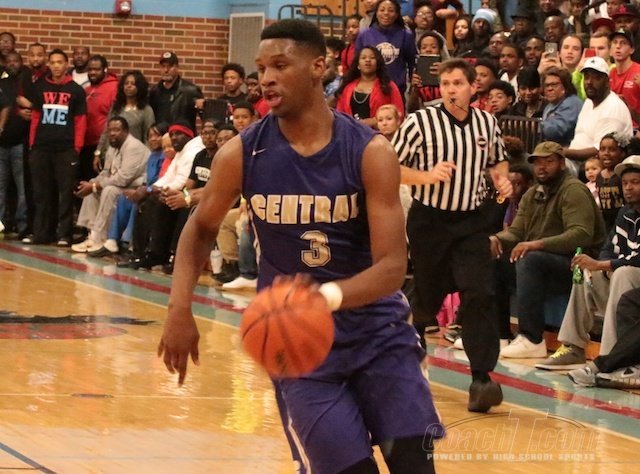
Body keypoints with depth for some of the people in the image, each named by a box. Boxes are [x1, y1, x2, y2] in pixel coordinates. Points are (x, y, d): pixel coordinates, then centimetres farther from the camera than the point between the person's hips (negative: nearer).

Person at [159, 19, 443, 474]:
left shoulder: (370, 151, -13)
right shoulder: (242, 154, -8)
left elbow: (393, 266, -19)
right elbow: (201, 228, 11)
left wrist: (328, 295, -39)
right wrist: (180, 310, -4)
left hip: (378, 328, 0)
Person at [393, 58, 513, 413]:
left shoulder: (487, 123, 3)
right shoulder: (420, 122, -8)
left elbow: (498, 160, 21)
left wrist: (502, 178, -1)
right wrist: (427, 176, -21)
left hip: (471, 222, 2)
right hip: (429, 220, -2)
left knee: (478, 295, -13)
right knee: (429, 297, 9)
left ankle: (481, 379, -16)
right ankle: (414, 332, 45)